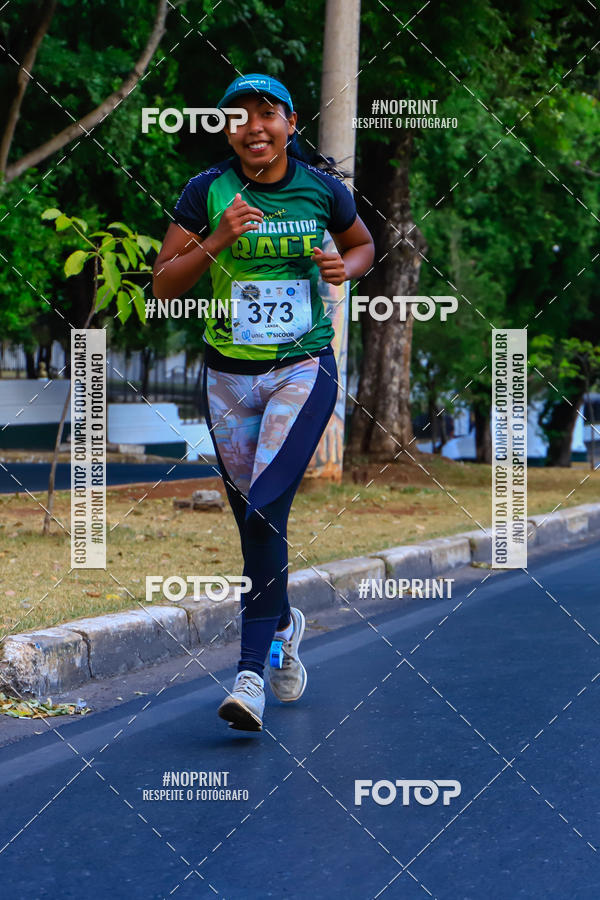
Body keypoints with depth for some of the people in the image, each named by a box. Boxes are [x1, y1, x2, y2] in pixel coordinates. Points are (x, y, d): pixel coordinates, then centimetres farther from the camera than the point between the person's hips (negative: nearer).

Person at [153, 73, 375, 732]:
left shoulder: (323, 189, -1)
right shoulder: (206, 192, -3)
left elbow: (362, 243, 18)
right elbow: (164, 286, -3)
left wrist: (345, 268, -4)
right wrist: (216, 241, -19)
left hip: (305, 368, -2)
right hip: (229, 375, 2)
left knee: (265, 509, -18)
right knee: (253, 519, 10)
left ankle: (252, 669, -16)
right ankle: (281, 624, 38)